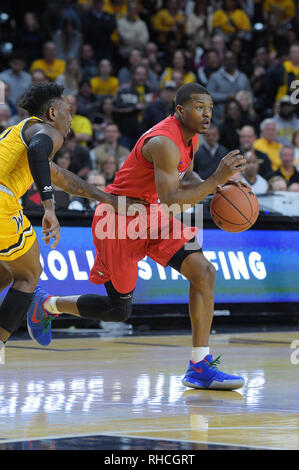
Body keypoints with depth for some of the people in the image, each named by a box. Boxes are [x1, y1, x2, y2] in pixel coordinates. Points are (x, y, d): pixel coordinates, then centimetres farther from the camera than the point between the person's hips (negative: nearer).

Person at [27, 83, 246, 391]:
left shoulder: (190, 138, 3)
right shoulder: (164, 142, -27)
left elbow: (184, 179, 20)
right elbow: (170, 201, -33)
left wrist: (216, 185, -1)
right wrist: (216, 180, -38)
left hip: (150, 216, 8)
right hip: (119, 220, -8)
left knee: (204, 273, -12)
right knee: (119, 310, 4)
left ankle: (200, 368, -11)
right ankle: (46, 304, 30)